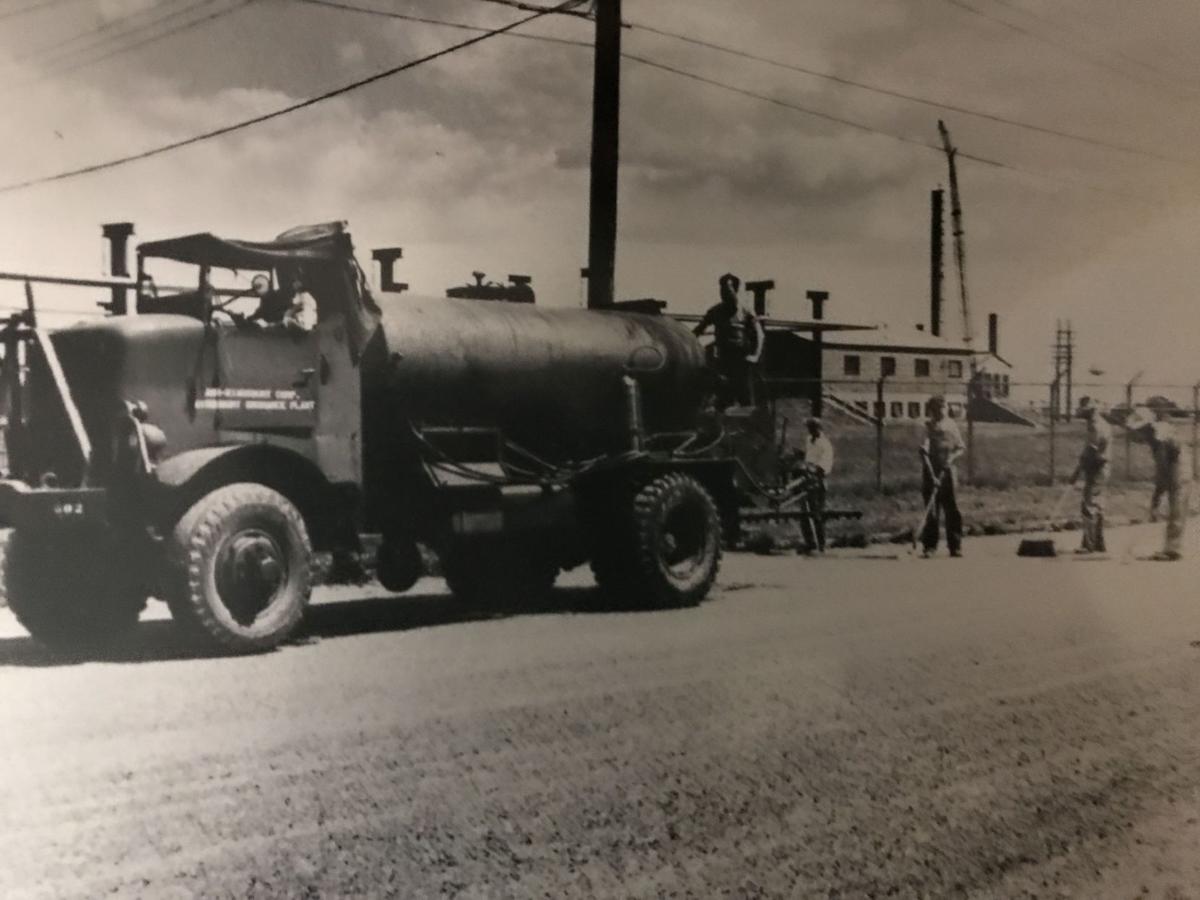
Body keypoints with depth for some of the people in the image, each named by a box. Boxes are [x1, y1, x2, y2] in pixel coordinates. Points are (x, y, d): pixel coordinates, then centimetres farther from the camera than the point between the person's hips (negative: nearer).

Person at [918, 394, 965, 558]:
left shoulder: (951, 425, 9)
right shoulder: (927, 426, -4)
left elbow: (961, 447, 15)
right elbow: (924, 452, -12)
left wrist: (952, 457, -7)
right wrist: (932, 475, -21)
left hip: (948, 472, 3)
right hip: (931, 472, -3)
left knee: (953, 510, 1)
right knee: (931, 511, -3)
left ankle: (955, 546, 8)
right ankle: (929, 546, 4)